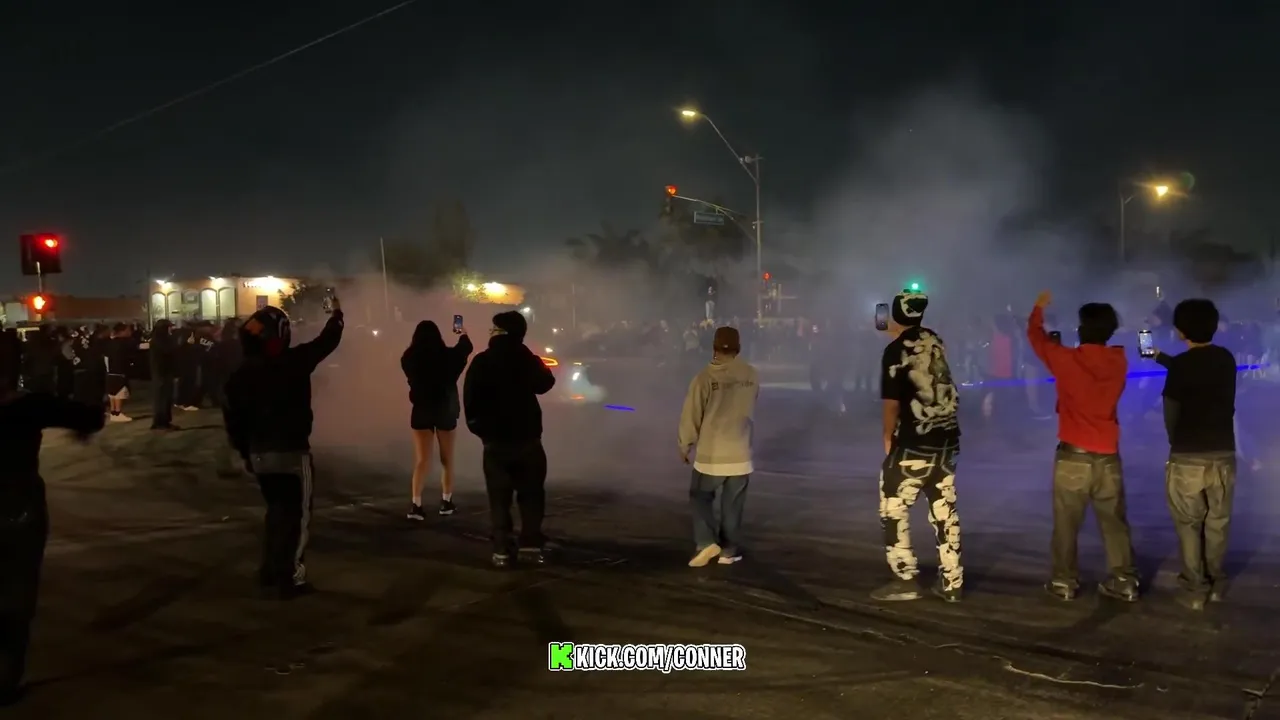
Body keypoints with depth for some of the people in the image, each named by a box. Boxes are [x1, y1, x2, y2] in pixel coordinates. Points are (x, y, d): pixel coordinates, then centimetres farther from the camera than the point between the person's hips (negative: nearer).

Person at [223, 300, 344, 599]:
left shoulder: (243, 372, 0)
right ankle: (289, 578, 1)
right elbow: (327, 341, -1)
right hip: (291, 451, -6)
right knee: (297, 515, 3)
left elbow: (233, 417, 4)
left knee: (277, 510, 21)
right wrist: (337, 313, 17)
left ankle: (270, 572, 25)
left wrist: (245, 451, 15)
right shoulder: (293, 361, -14)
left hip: (260, 453, 6)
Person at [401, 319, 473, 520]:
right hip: (445, 410, -1)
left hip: (421, 411, 1)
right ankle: (446, 502, 22)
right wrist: (463, 335, 34)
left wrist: (416, 344, 35)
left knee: (421, 460, 2)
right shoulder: (447, 356, -11)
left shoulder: (409, 359, -9)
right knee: (447, 458, 15)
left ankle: (416, 504, -11)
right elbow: (466, 348, 11)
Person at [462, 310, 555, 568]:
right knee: (531, 494, 8)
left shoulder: (481, 362, -6)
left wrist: (477, 426, 6)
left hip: (495, 439, -1)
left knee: (499, 497, 5)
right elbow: (545, 383, 14)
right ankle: (530, 546, 2)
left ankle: (502, 550, 2)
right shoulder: (528, 360, -3)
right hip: (527, 438, 1)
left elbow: (470, 399, -7)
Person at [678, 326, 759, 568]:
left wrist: (684, 446, 6)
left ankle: (706, 542, 1)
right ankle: (730, 550, 19)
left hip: (710, 453, -2)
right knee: (732, 506, 14)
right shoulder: (752, 376, -3)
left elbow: (691, 416, -7)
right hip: (740, 453, 2)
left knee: (700, 497, 15)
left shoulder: (704, 377, -13)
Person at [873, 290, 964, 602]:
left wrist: (888, 437, 1)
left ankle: (905, 579, 5)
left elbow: (892, 402, -14)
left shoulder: (895, 351, -13)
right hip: (947, 438, 7)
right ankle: (951, 582, 16)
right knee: (945, 510, 12)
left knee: (893, 511, 4)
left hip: (914, 442, -7)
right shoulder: (935, 341, 7)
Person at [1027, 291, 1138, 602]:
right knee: (1115, 523, 10)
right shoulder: (1119, 362, -2)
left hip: (1073, 456, -3)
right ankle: (1125, 582, 13)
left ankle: (1065, 582, 13)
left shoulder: (1067, 360, -11)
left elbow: (1036, 337, 5)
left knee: (1066, 524, 7)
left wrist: (1039, 309, 23)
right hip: (1108, 457, 3)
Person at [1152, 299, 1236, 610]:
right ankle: (1217, 584, 25)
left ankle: (1195, 589, 11)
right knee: (1217, 523, 17)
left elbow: (1171, 412, -4)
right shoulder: (1226, 359, 3)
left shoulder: (1182, 364, -12)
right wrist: (1160, 357, 35)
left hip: (1187, 458, -4)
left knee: (1189, 525, 8)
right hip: (1223, 455, 4)